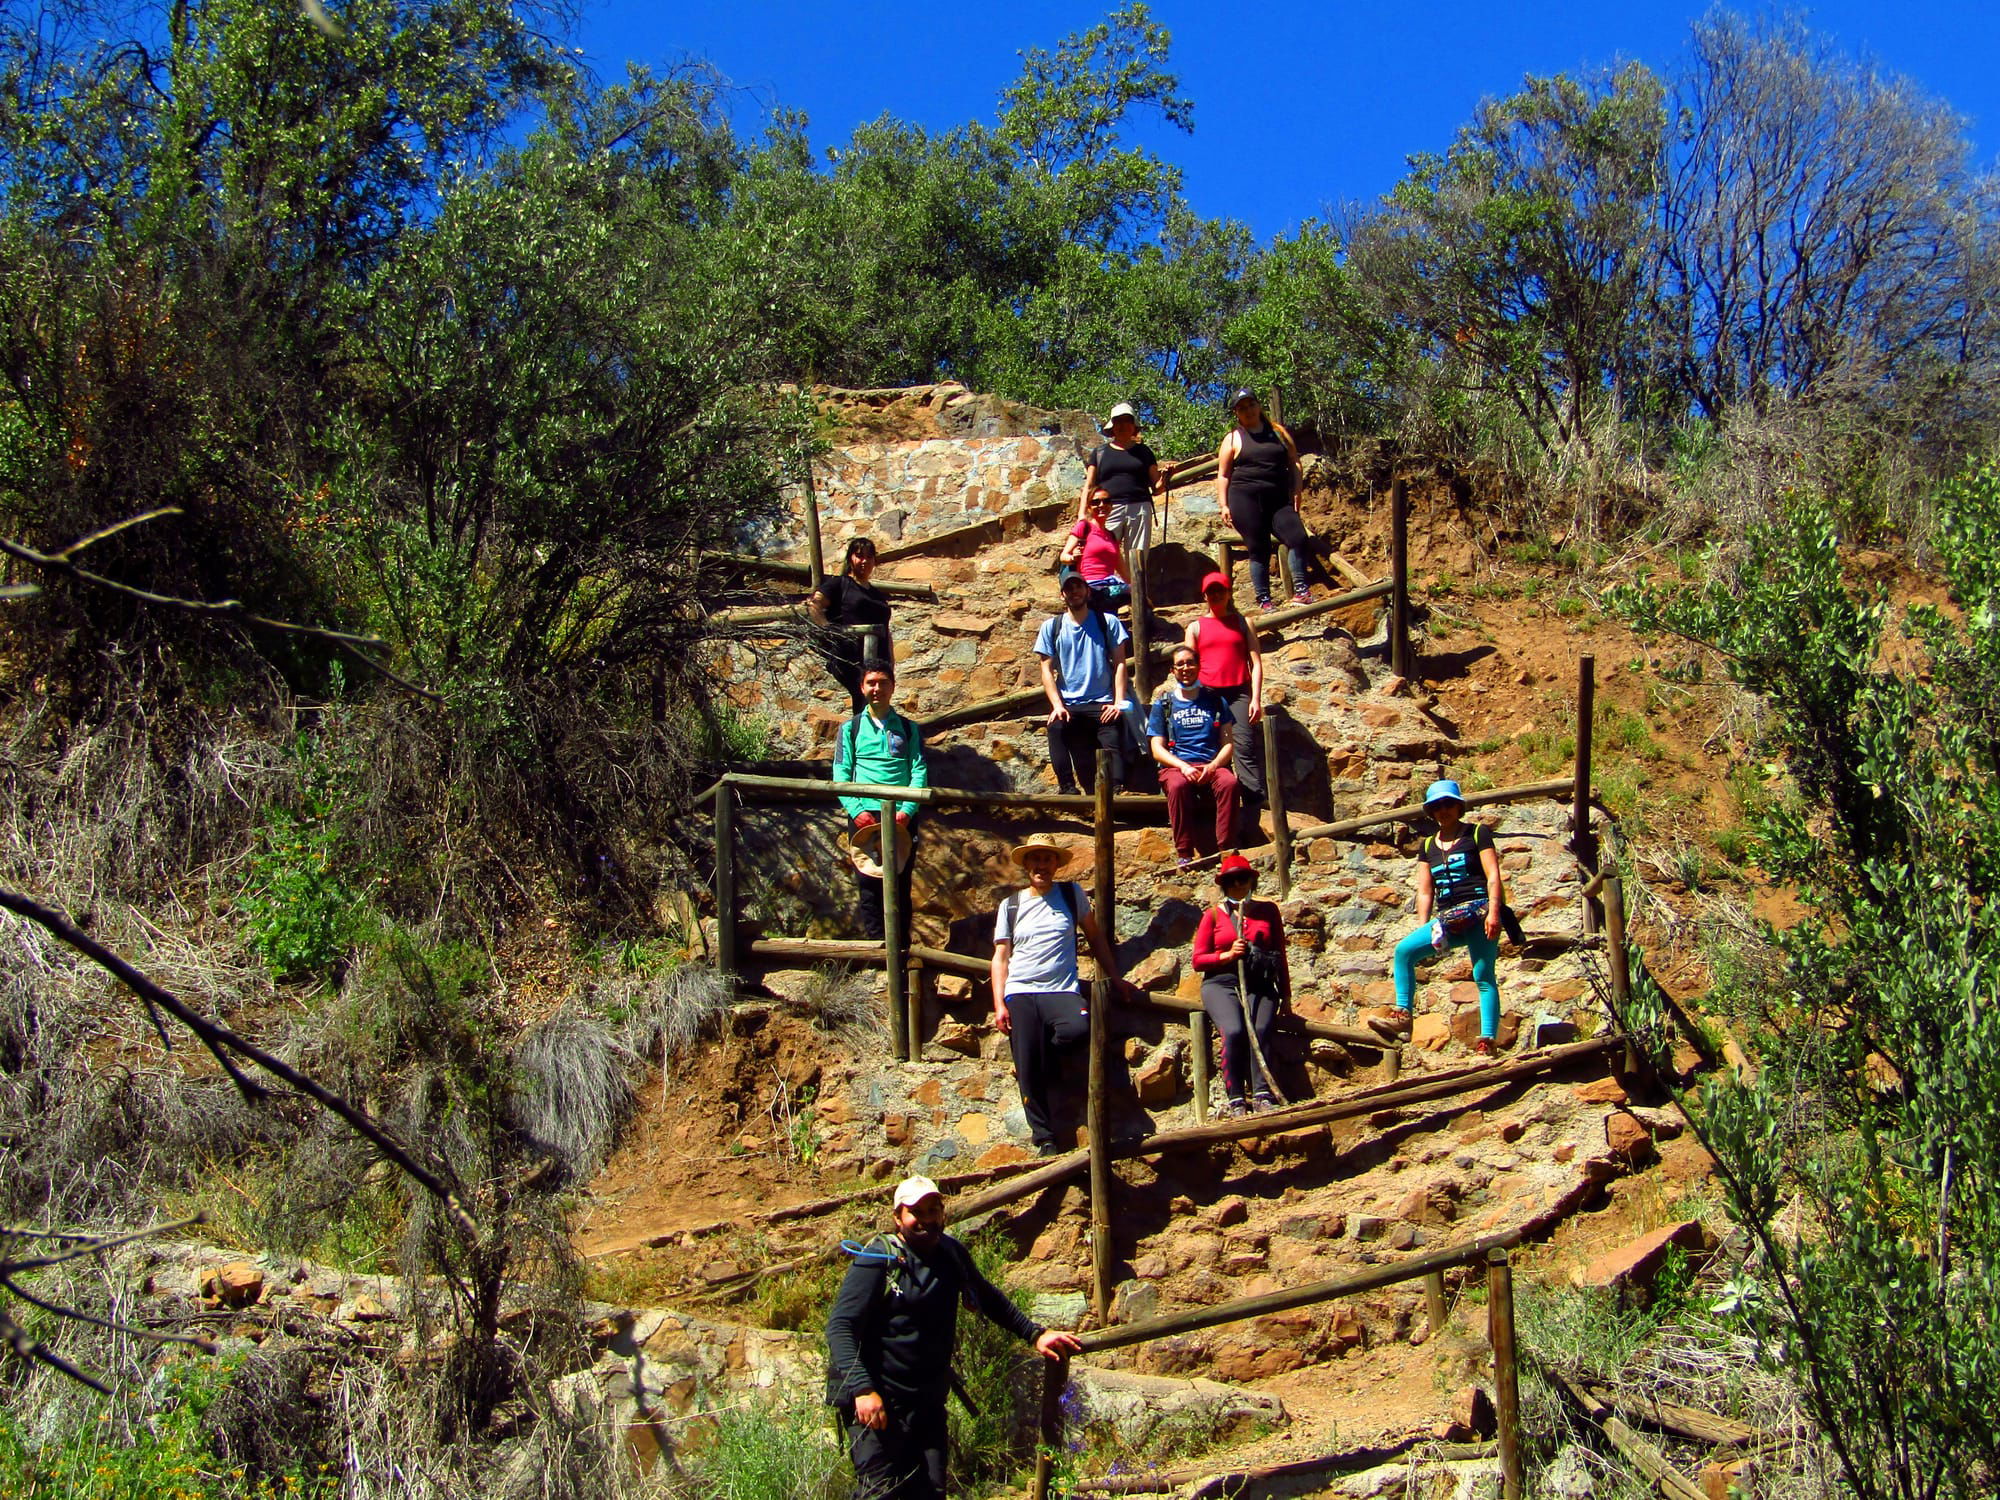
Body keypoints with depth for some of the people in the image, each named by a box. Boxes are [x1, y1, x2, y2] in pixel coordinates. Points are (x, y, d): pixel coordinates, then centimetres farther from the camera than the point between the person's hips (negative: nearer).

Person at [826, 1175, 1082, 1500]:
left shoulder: (951, 1254, 9)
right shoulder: (877, 1259, -10)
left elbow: (988, 1299, 27)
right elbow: (840, 1327, -16)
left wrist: (1035, 1334, 18)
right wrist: (863, 1389, -27)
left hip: (928, 1400, 6)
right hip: (876, 1400, -6)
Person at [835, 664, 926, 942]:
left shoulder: (908, 729, 13)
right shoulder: (851, 728, 12)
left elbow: (919, 773, 4)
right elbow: (841, 774, 4)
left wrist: (907, 810, -12)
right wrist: (857, 810, -11)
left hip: (901, 817, 0)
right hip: (864, 814, 0)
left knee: (900, 883, -1)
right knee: (869, 881, -5)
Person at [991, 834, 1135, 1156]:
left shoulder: (1072, 894, 13)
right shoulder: (1011, 904, 14)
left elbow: (1095, 936, 22)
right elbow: (1001, 957, 12)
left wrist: (1115, 978, 18)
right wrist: (999, 1005, 1)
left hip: (1061, 990, 0)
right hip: (1020, 993, 1)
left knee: (1081, 1027, -34)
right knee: (1029, 1071, -13)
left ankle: (1037, 1061, -5)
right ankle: (1044, 1137, -4)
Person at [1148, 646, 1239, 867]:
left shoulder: (1215, 700, 17)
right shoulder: (1163, 704, 14)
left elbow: (1228, 743, 11)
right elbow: (1157, 749, 6)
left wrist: (1213, 766, -10)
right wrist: (1183, 767, -13)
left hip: (1212, 766, 1)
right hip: (1176, 766, -1)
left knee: (1229, 783, -34)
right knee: (1177, 786, -37)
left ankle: (1227, 851, -34)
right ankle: (1184, 855, -35)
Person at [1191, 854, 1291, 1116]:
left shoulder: (1267, 911, 17)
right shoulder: (1213, 915, 13)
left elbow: (1281, 954, 18)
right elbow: (1198, 960, 8)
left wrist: (1286, 995, 12)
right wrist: (1227, 955, -8)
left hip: (1260, 985, 1)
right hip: (1221, 983, -1)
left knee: (1260, 1030, -30)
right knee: (1234, 1031, -30)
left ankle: (1262, 1094, -37)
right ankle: (1235, 1100, -30)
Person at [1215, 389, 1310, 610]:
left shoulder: (1278, 432, 16)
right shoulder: (1233, 439, 9)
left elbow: (1294, 465, 17)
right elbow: (1223, 476, 8)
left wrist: (1296, 495, 6)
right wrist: (1224, 506, -2)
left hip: (1278, 499, 2)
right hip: (1246, 499, -2)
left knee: (1297, 537, -16)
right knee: (1259, 549, -4)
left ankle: (1300, 590, -13)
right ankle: (1263, 599, 2)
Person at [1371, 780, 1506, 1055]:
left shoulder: (1477, 833, 5)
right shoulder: (1428, 846, 19)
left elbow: (1493, 876, -3)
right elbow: (1425, 891, 15)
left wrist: (1493, 912, -16)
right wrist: (1422, 929, 5)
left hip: (1479, 911, -5)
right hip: (1448, 919, 5)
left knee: (1483, 976, -11)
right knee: (1404, 950, -12)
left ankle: (1487, 1045, -15)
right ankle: (1402, 1019, -16)